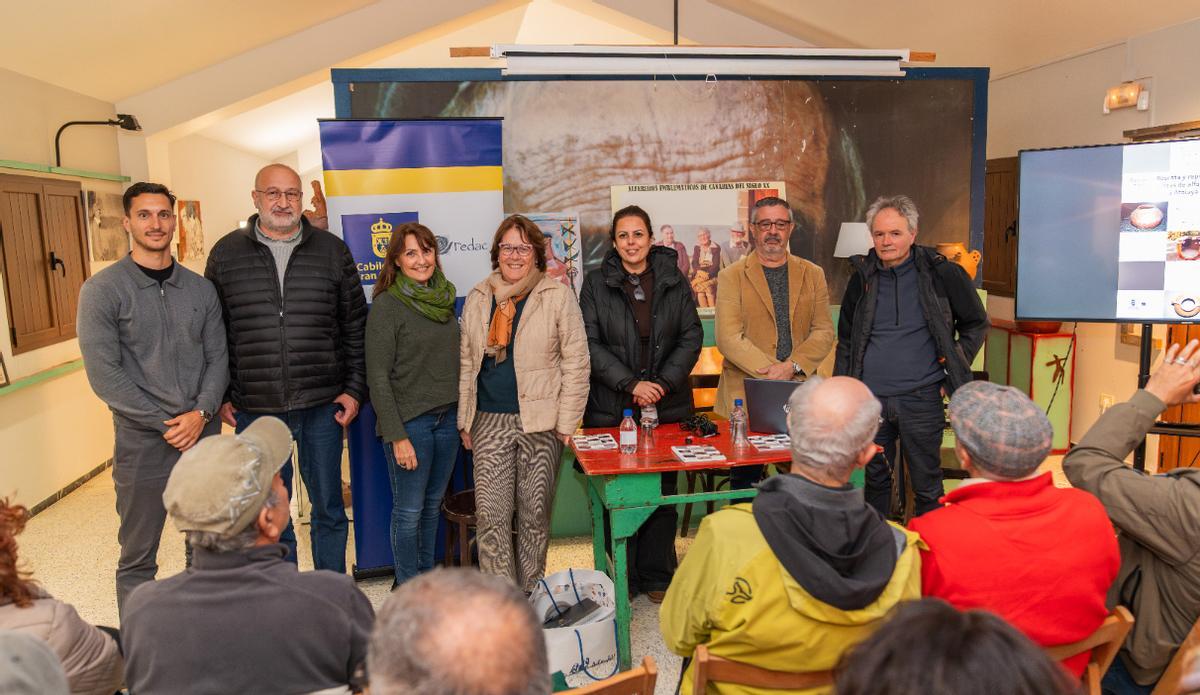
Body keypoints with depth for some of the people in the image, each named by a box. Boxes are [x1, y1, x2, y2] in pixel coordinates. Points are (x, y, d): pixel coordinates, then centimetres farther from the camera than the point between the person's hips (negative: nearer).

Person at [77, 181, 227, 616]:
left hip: (204, 434, 4)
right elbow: (104, 374, -10)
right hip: (142, 442, -3)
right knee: (138, 557, 7)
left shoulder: (200, 288, 7)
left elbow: (218, 357, 6)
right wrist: (166, 423, -13)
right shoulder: (102, 290, -5)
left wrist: (201, 413, -10)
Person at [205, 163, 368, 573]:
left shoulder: (332, 251, 4)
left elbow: (356, 326, 5)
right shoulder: (226, 254, 4)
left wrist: (355, 388, 0)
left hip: (321, 405, 0)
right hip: (255, 409, 0)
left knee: (329, 508, 12)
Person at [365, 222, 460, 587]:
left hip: (447, 417, 6)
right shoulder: (386, 306, -10)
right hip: (408, 421, -6)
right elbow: (377, 376, -12)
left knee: (433, 504, 16)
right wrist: (397, 436, -15)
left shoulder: (444, 299, 9)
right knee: (409, 511, 4)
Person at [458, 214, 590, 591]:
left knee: (534, 514, 7)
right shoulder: (477, 298, 9)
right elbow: (466, 363, 13)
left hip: (541, 421, -2)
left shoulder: (558, 297, -2)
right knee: (490, 514, -2)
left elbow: (575, 363, -2)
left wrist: (566, 422, -6)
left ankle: (530, 597, 23)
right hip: (490, 421, 3)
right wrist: (465, 419, 8)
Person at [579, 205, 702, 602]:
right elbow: (590, 344, -3)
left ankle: (657, 577, 19)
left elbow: (691, 337, 6)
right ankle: (623, 580, 15)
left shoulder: (674, 282, 8)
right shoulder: (596, 284, 3)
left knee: (663, 494, 5)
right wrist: (631, 384, -13)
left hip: (668, 406, 2)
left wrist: (663, 383, -8)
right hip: (612, 408, -1)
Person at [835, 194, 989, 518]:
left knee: (927, 486, 7)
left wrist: (955, 371, 2)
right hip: (870, 398, 3)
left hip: (921, 398, -2)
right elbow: (846, 341, 13)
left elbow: (976, 323, 11)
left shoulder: (941, 273, -2)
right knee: (875, 481, 15)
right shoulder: (862, 277, 5)